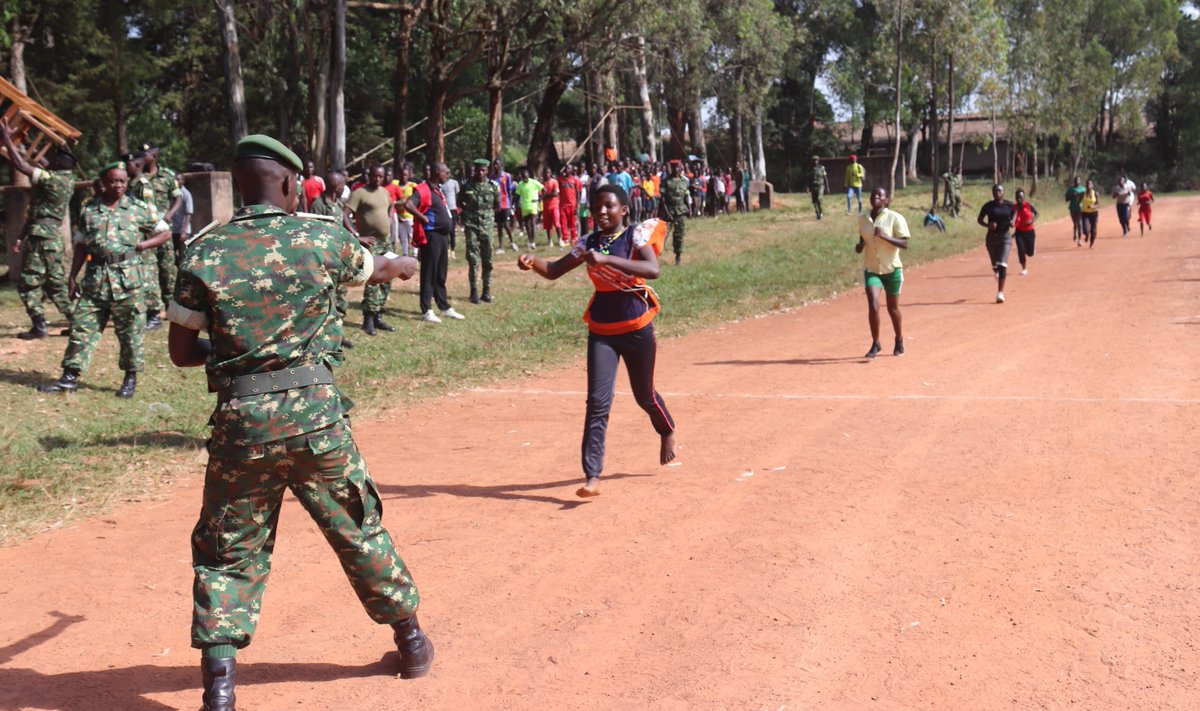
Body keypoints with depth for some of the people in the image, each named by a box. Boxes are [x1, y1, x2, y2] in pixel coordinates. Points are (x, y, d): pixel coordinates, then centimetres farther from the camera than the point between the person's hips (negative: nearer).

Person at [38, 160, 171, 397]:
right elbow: (81, 245, 15)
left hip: (129, 280, -2)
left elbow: (165, 233, 9)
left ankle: (131, 378, 16)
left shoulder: (141, 209, 3)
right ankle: (70, 377, 7)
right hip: (95, 279, 3)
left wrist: (143, 245, -5)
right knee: (82, 327, 2)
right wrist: (72, 275, 10)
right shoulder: (89, 211, 10)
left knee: (130, 331, 3)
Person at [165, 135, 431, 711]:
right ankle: (411, 640, 33)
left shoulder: (205, 253, -3)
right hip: (316, 413, 1)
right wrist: (405, 265, 45)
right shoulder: (323, 237, -1)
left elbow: (181, 351, 3)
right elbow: (376, 269, 21)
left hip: (242, 421, -1)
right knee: (360, 530, 19)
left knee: (228, 551, 13)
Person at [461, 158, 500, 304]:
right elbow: (460, 202, 15)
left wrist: (487, 213, 6)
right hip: (471, 225, -1)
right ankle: (474, 291, -1)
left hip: (487, 225, 1)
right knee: (473, 260, -4)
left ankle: (487, 291, 11)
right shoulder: (467, 186, 1)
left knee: (487, 260, 4)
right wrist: (469, 211, 7)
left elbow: (498, 206, 12)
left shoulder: (493, 187, 2)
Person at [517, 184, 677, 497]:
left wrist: (605, 259, -36)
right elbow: (554, 271, 4)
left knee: (644, 395, 15)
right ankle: (593, 477, -9)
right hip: (601, 329, 3)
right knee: (597, 401, -8)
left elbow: (652, 269, -29)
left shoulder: (637, 235, -11)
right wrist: (533, 262, -18)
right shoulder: (589, 243, 3)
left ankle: (667, 432, 49)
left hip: (637, 327, -3)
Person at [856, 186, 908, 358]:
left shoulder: (895, 218, -10)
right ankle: (875, 344, -1)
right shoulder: (862, 219, 3)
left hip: (892, 269, -2)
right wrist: (859, 246, -4)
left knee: (893, 308, 11)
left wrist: (884, 236, -26)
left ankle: (899, 340, 34)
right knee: (873, 306, -14)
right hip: (871, 270, 2)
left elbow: (904, 244, -14)